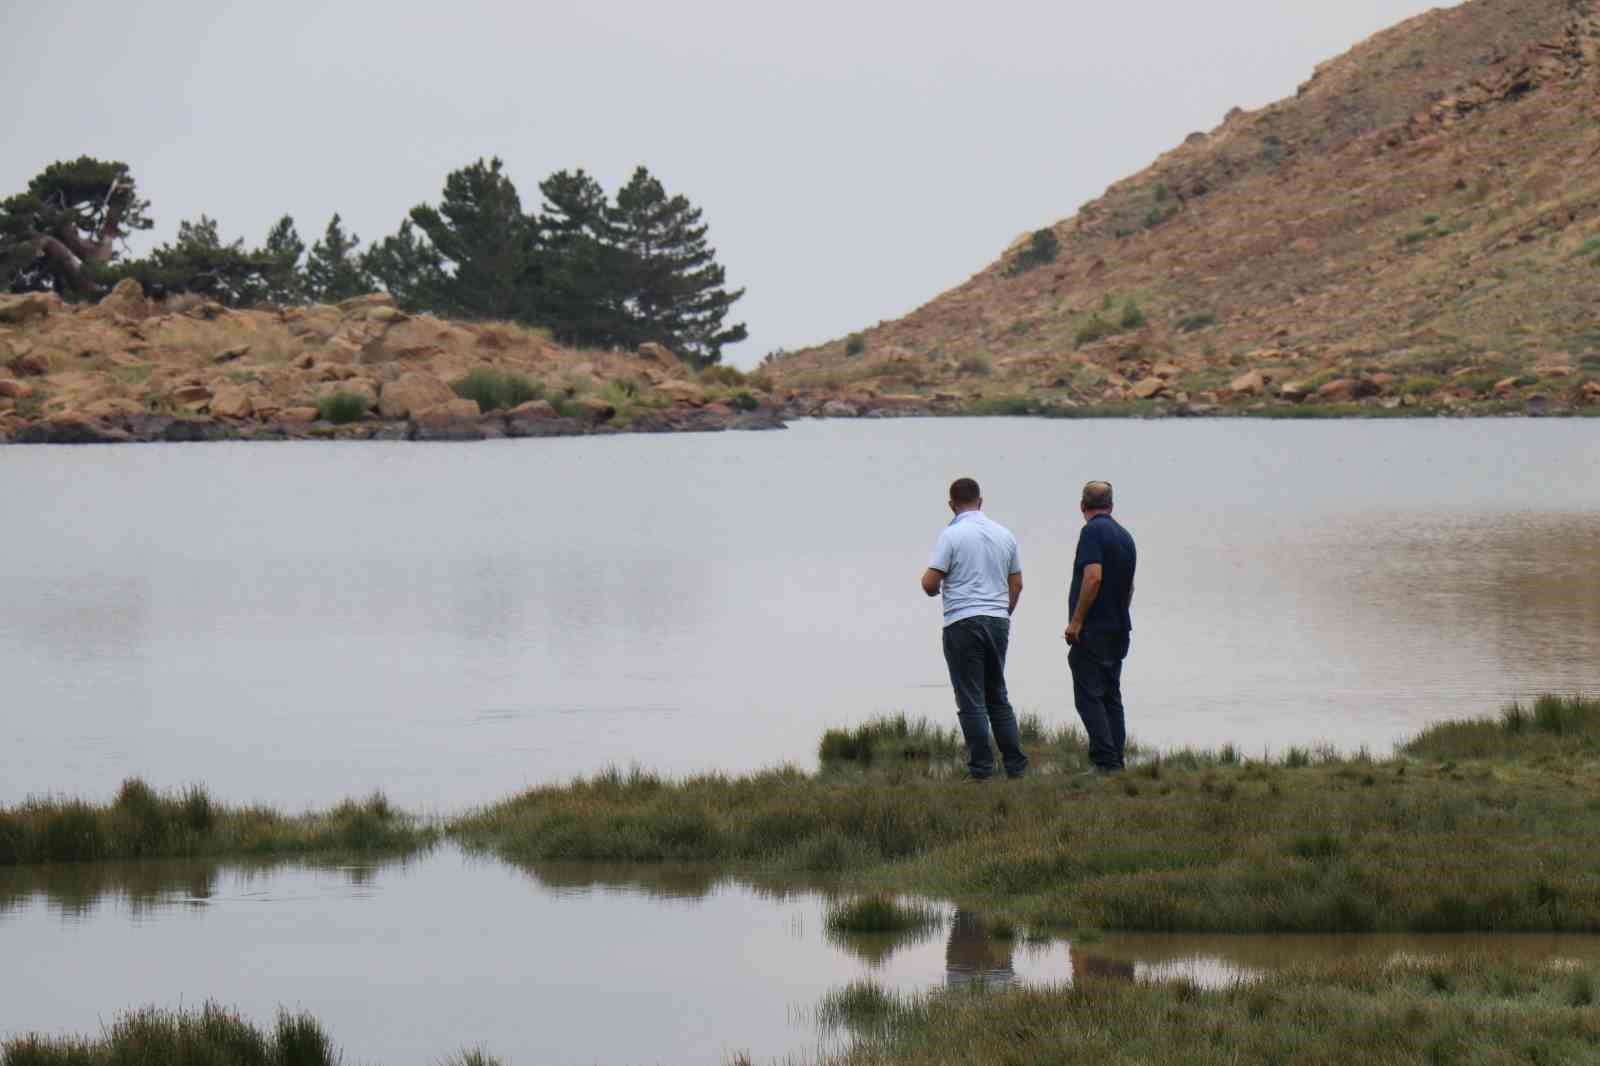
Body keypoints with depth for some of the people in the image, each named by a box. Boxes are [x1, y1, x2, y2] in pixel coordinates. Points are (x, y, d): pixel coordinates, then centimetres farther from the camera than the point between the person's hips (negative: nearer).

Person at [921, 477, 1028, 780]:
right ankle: (1015, 765, 10)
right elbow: (1016, 584, 14)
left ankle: (981, 768, -4)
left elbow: (930, 583, -12)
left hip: (963, 622, -5)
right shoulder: (1004, 534, 9)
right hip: (998, 622, 5)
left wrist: (933, 587, 11)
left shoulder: (953, 534, -9)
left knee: (971, 701, -2)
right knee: (998, 697, 14)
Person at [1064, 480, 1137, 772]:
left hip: (1092, 629, -8)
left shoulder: (1092, 531, -12)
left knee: (1089, 697, -9)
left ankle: (1106, 762, -16)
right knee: (1112, 698, 11)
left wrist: (1076, 622, -20)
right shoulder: (1125, 536, 14)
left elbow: (1093, 577, -22)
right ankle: (1116, 762, 9)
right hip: (1119, 628, 8)